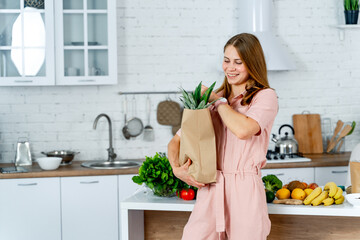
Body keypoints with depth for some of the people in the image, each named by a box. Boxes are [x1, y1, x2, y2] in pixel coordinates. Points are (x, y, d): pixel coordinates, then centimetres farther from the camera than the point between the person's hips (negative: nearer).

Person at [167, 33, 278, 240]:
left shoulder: (265, 96, 1)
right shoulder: (210, 101, 13)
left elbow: (243, 129, -19)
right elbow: (176, 141, 14)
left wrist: (216, 99, -5)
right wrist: (177, 168, -6)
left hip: (245, 192, -3)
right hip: (209, 191, 3)